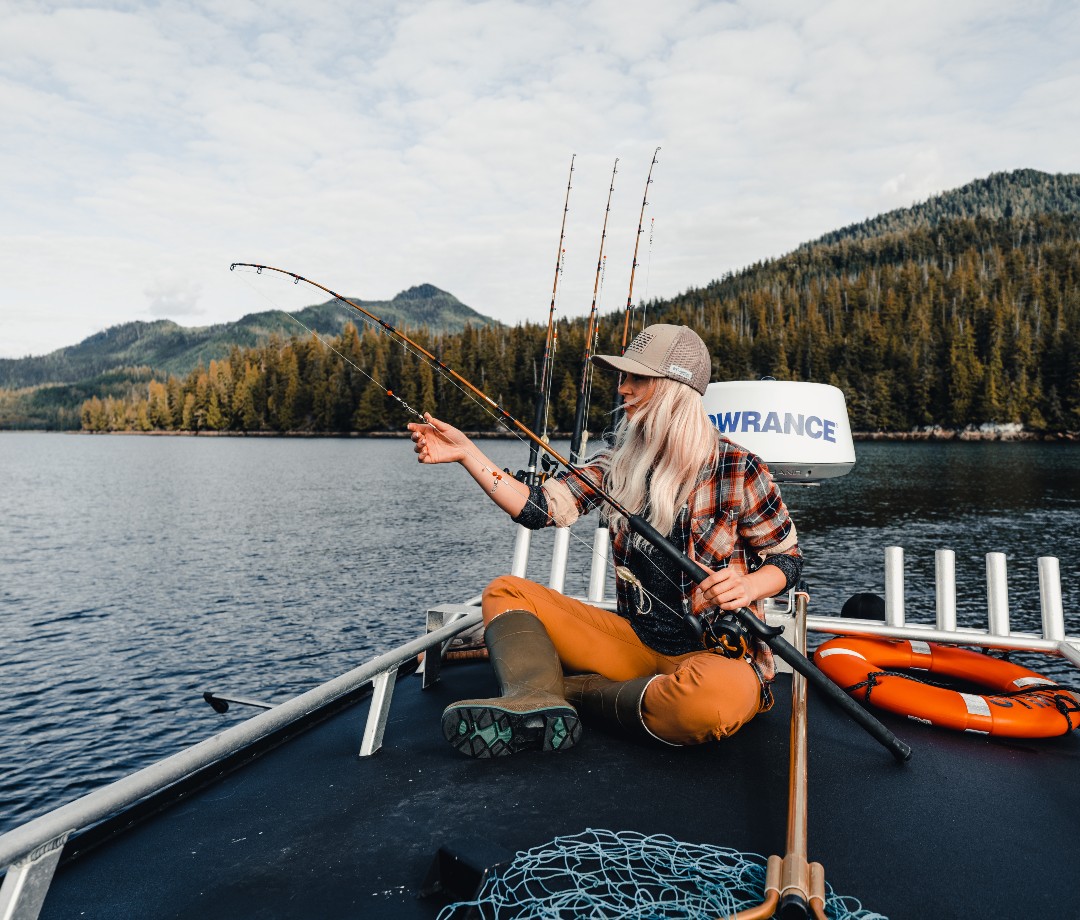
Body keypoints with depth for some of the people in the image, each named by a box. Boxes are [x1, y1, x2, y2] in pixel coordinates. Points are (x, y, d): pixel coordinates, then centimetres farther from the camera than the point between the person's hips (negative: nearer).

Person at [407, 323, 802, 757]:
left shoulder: (738, 470, -9)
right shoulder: (618, 463, 4)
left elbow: (788, 558, 0)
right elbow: (540, 507, -5)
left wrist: (749, 586, -22)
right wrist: (465, 452, -11)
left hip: (718, 652, -4)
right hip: (636, 639, 5)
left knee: (718, 698, -41)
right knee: (505, 591, -3)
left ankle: (572, 691, -16)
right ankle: (536, 699, -33)